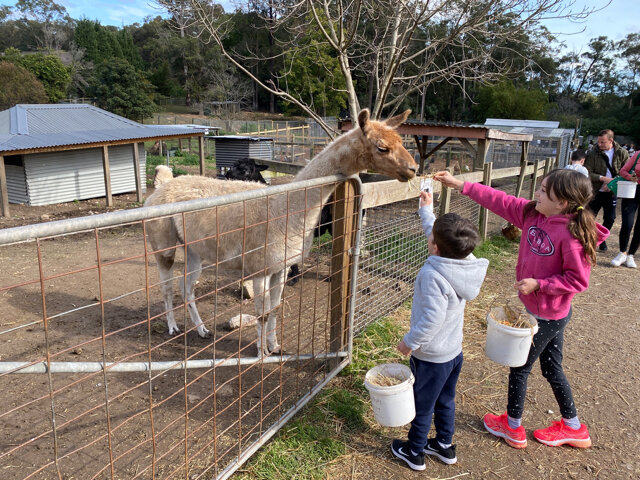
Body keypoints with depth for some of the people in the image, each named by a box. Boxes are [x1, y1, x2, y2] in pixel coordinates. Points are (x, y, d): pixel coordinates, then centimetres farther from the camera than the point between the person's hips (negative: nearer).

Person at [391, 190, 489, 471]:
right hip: (454, 351, 7)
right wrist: (426, 211, 20)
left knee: (422, 406, 14)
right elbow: (439, 236, 9)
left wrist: (410, 341, -19)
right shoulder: (465, 264, -8)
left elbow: (432, 318, -34)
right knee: (446, 401, 25)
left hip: (430, 356, -7)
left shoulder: (432, 275, -32)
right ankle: (445, 445, 44)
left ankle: (414, 453, 34)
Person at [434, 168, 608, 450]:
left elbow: (578, 280, -21)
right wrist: (459, 185, -4)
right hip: (535, 307, 8)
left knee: (519, 366, 9)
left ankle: (512, 428, 32)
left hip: (548, 316, -8)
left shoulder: (571, 234, -27)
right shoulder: (532, 214, -5)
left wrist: (539, 284, -25)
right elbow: (499, 201, -2)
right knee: (551, 369, 21)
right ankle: (573, 429, 41)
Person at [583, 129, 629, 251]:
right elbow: (587, 173, -13)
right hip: (595, 192, -2)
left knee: (610, 218, 5)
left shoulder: (622, 153, -3)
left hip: (611, 192, 2)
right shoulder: (593, 154, -9)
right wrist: (604, 178, -22)